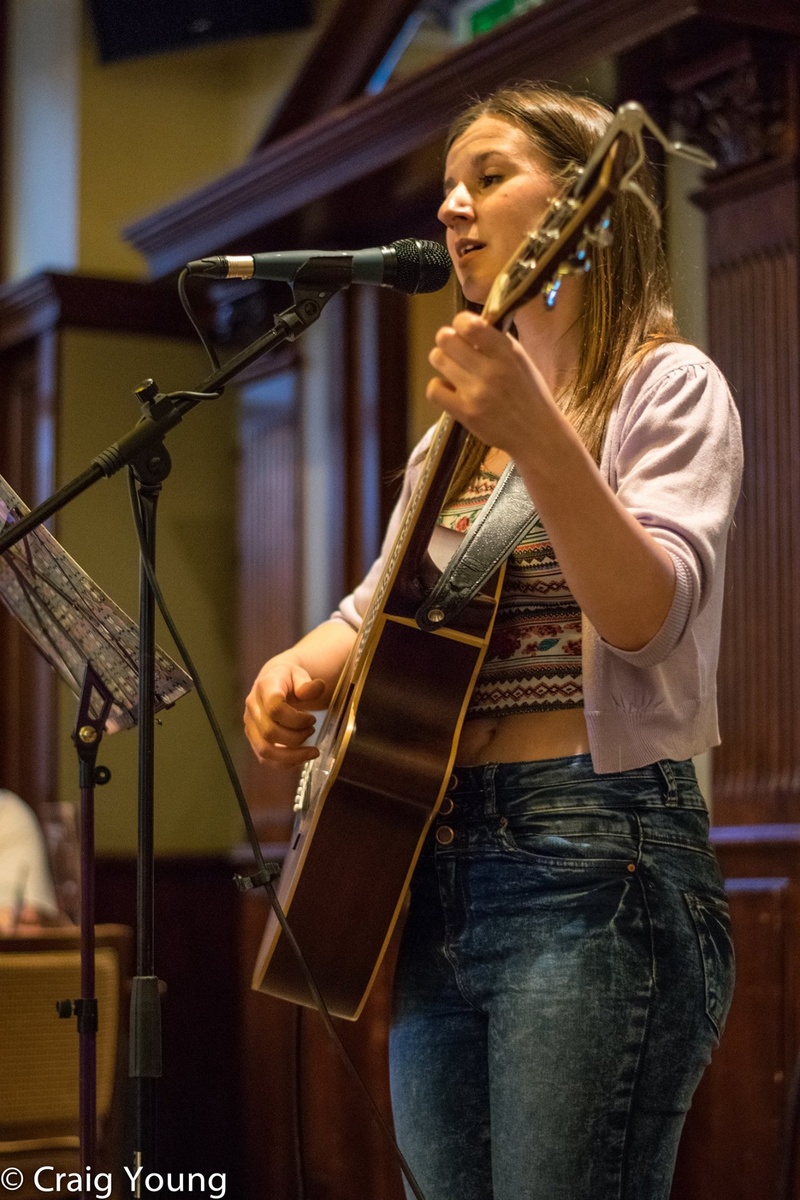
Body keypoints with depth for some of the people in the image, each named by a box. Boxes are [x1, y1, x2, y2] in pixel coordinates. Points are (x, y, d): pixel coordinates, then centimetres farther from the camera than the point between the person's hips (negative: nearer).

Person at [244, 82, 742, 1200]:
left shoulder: (666, 386, -1)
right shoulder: (466, 418, 21)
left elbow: (648, 614, -17)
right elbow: (379, 605, 26)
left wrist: (538, 437, -31)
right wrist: (299, 670, 5)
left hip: (594, 857, -7)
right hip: (429, 867, 7)